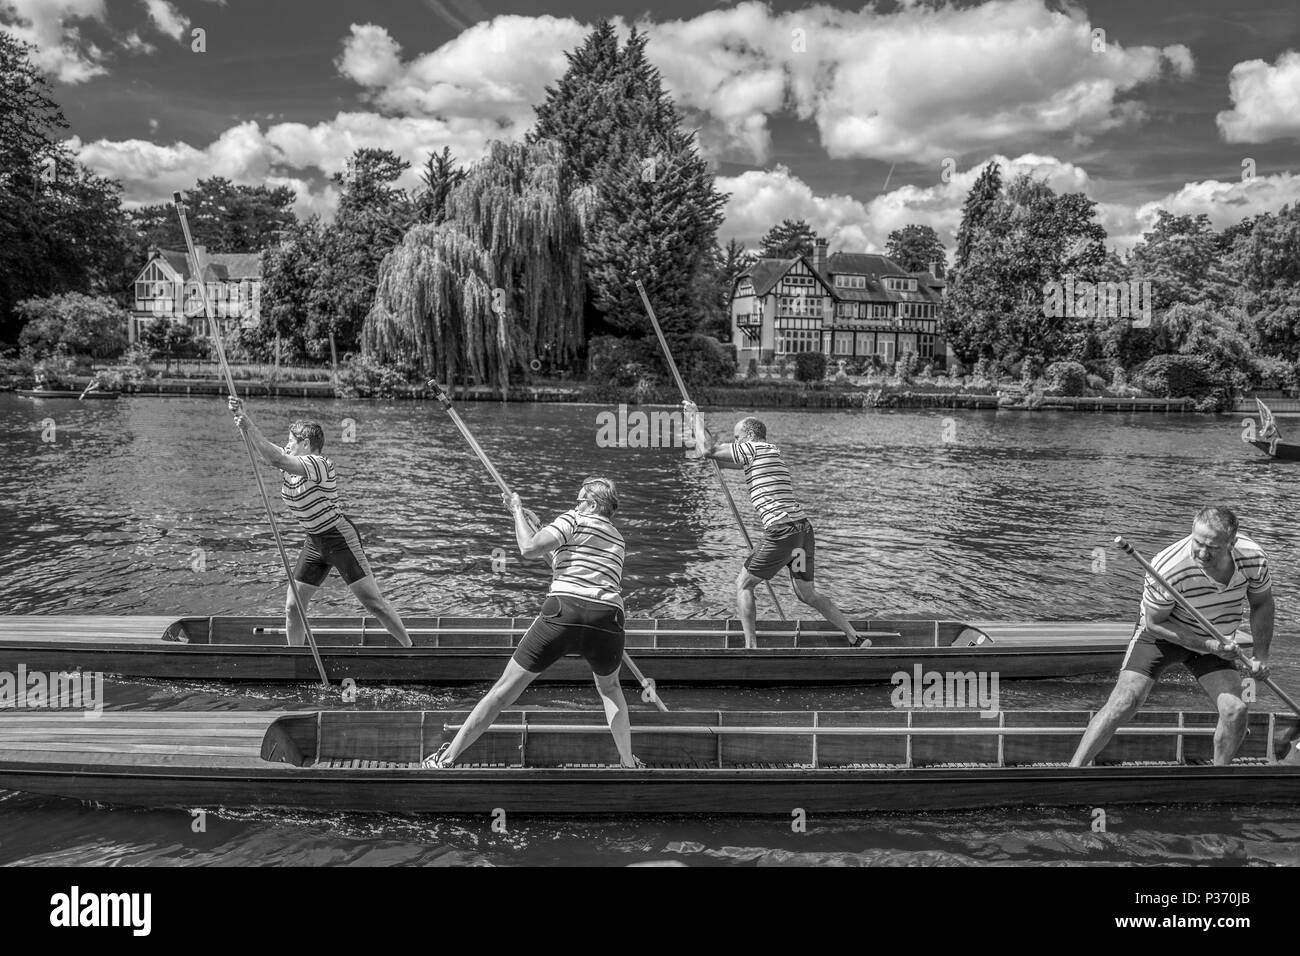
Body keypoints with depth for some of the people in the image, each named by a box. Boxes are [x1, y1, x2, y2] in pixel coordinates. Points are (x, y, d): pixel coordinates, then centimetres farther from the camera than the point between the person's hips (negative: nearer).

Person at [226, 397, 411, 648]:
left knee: (373, 601, -8)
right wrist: (241, 417, -12)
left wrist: (249, 425, -29)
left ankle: (409, 647, 3)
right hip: (314, 542, 8)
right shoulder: (292, 465, 6)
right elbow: (259, 447, 3)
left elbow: (275, 459, -31)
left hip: (340, 538, -8)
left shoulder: (320, 465, -20)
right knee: (292, 608, 4)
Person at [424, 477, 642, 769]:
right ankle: (628, 763, 30)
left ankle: (447, 758, 9)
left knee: (506, 687, 5)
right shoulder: (617, 539, 28)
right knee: (609, 686, 32)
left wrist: (518, 512, 13)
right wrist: (538, 527, 33)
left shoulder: (574, 519, 9)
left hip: (563, 612, -4)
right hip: (607, 619, 4)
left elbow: (529, 548, -3)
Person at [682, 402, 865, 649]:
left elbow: (707, 451, -2)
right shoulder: (770, 452, 25)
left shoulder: (753, 448, -2)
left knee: (743, 585, 6)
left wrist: (696, 416, 12)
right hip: (804, 528, 9)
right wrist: (698, 424, 31)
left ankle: (751, 646, 5)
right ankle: (856, 638, 19)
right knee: (808, 594, 20)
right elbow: (720, 459, 34)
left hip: (782, 532, -9)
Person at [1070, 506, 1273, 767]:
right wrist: (1205, 644, -26)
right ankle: (1074, 767, -13)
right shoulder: (1167, 569, -34)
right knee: (1126, 700, -18)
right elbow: (1154, 622, -19)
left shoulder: (1253, 559, -20)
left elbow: (1262, 604, 2)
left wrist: (1261, 655, -1)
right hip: (1163, 634, -4)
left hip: (1216, 641, 4)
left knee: (1235, 710, -12)